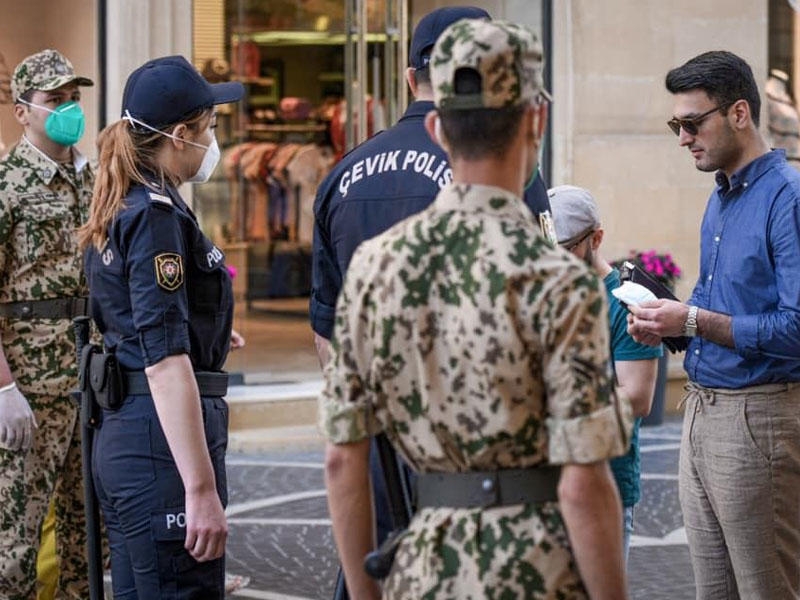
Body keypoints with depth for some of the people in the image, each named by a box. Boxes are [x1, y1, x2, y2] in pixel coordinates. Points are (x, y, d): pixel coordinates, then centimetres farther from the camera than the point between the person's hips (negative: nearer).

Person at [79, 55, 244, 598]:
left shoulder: (119, 211, 15)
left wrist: (208, 335, 47)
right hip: (163, 447, -10)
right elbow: (164, 363, -22)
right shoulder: (156, 216, -14)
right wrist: (202, 488, -25)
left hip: (122, 435, 10)